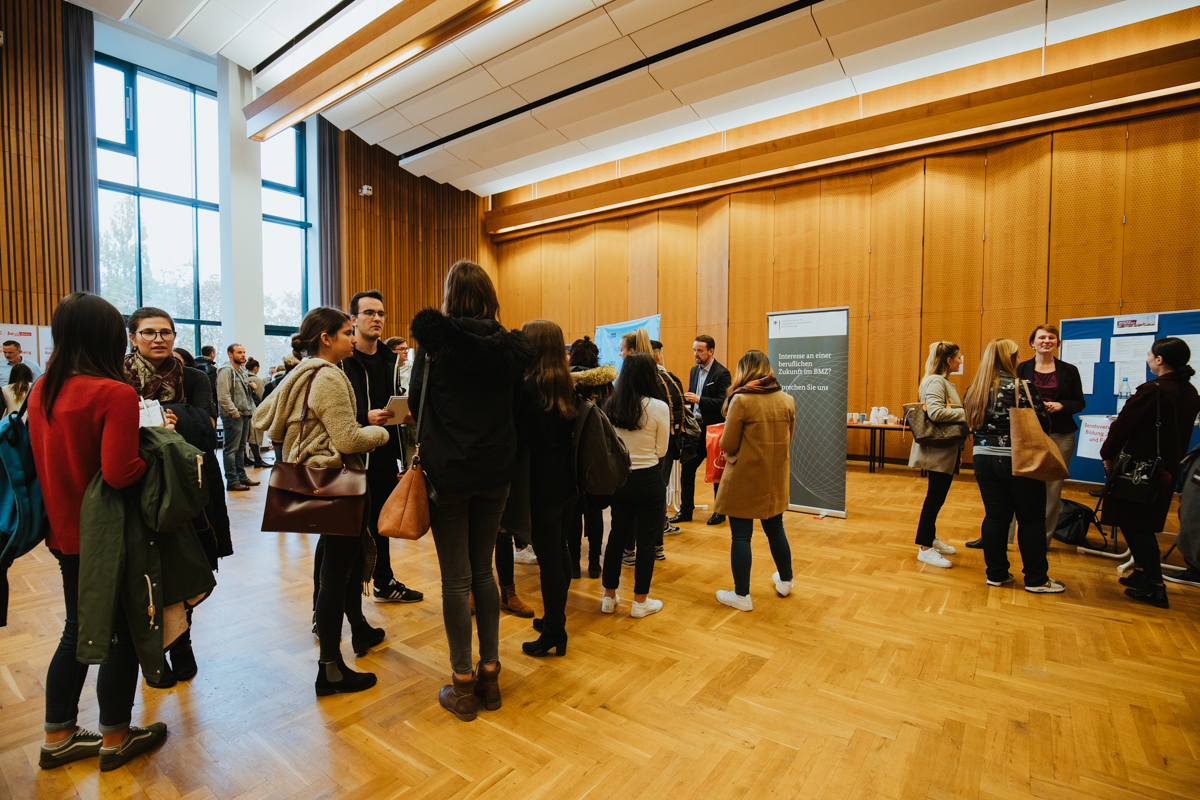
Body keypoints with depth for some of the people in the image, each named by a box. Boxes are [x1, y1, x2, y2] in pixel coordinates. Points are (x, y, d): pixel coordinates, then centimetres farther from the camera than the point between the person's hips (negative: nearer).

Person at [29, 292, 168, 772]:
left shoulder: (41, 390, 2)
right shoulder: (115, 394, -22)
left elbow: (44, 460, 11)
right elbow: (120, 472, -27)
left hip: (64, 532, 8)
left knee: (78, 630, 22)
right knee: (121, 634, 9)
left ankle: (58, 737, 35)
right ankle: (115, 740, 25)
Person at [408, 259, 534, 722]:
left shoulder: (434, 341, -9)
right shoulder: (510, 348, -1)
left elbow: (416, 404, 1)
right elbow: (513, 408, 6)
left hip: (448, 473, -3)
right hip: (494, 474, 4)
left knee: (456, 580, 6)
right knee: (483, 571, 16)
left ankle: (463, 686, 19)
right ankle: (490, 675, 25)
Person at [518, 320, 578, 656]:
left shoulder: (528, 387, -17)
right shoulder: (567, 385, 5)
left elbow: (522, 439, -15)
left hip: (542, 484, -8)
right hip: (567, 480, 8)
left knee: (549, 558, 3)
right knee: (560, 550, 20)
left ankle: (554, 634, 16)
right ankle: (557, 618, 36)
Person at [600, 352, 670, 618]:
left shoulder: (610, 406, -2)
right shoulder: (658, 408, -15)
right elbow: (661, 450, -5)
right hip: (648, 480, -4)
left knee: (617, 535, 17)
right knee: (646, 540, 9)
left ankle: (609, 597, 29)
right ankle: (641, 601, 21)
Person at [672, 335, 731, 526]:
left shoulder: (722, 373, -11)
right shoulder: (694, 370, 12)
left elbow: (723, 402, -18)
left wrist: (699, 400, -26)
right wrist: (687, 398, 0)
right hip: (695, 427, 7)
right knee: (686, 470, 8)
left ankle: (720, 512, 23)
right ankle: (686, 510, 20)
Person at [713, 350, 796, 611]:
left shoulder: (741, 400, -16)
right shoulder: (787, 399, -1)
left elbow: (727, 445, -13)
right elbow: (788, 439, 10)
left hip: (745, 477, -5)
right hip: (776, 477, 6)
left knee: (741, 536, 5)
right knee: (775, 529, 22)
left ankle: (742, 595, 15)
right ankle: (785, 581, 40)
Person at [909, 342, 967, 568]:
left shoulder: (944, 382, 17)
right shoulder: (935, 381, -15)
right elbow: (935, 412, -26)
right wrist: (967, 412, -19)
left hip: (947, 449, 10)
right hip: (939, 449, -10)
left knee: (937, 496, 18)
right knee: (935, 497, -5)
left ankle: (930, 538, 31)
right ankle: (925, 548, 2)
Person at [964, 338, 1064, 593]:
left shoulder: (973, 390, 4)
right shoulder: (1021, 387, -13)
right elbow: (1043, 423, -9)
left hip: (983, 457, 5)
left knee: (995, 516, 11)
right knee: (1031, 519, 7)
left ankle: (996, 573, 18)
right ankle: (1036, 579, 16)